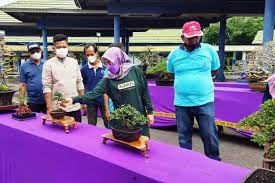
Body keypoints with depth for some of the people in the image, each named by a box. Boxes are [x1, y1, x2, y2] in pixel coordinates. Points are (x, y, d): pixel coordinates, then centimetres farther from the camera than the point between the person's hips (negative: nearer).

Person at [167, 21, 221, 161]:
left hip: (205, 101, -1)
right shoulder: (174, 54, 2)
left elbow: (215, 71, 11)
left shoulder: (209, 50, -1)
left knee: (209, 135, 5)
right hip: (181, 102, 2)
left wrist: (200, 78, 5)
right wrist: (184, 80, 6)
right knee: (184, 136, 14)